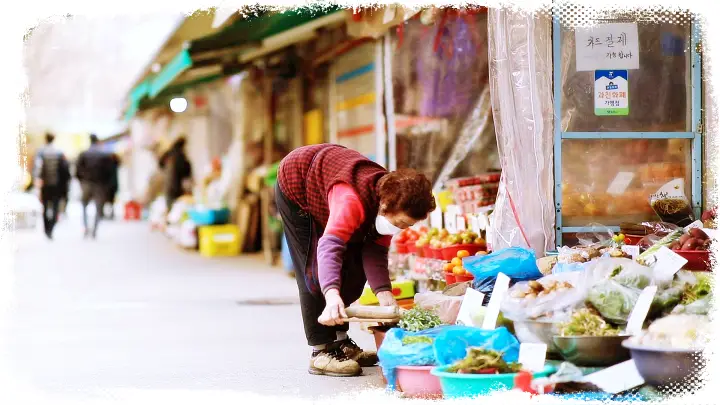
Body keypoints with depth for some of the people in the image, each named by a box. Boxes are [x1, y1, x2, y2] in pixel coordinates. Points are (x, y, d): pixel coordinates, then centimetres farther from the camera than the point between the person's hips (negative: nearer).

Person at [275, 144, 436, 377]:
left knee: (354, 272, 5)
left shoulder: (391, 203, -21)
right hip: (295, 189, -7)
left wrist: (383, 292, -33)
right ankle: (321, 352, -10)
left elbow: (375, 251, -17)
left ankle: (339, 341, 18)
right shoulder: (354, 200, -45)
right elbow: (329, 245, -57)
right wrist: (332, 295, -71)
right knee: (316, 272, -14)